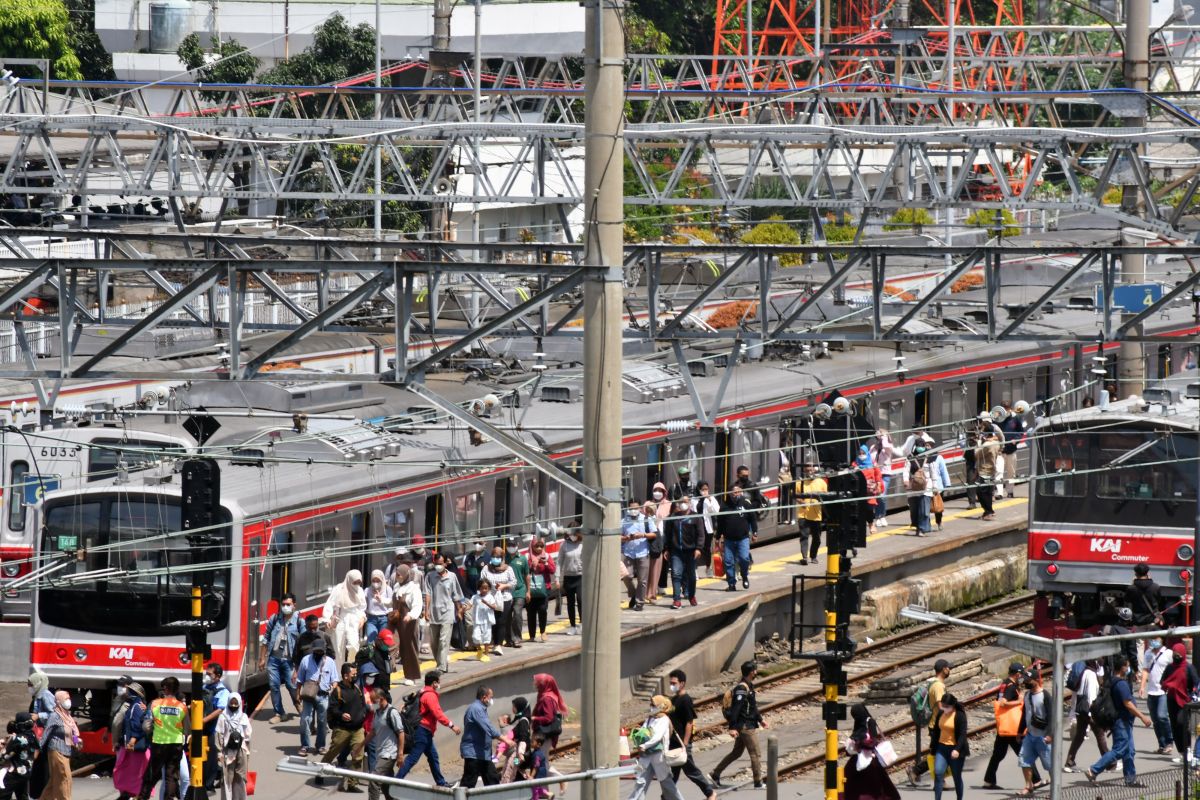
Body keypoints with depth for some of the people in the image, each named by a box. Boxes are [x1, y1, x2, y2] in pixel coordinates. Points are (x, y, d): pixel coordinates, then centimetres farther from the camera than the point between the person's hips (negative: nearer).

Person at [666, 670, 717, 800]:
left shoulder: (686, 700, -15)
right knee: (672, 772, 9)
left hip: (682, 742, -8)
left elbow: (689, 723, -17)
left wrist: (684, 744, -20)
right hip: (673, 743, 8)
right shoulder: (673, 699, 11)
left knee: (691, 770, 2)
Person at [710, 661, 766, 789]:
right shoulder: (742, 688, -19)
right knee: (755, 754, -2)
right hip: (746, 727, -10)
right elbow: (735, 708, -24)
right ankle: (758, 782, 4)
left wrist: (760, 719, 28)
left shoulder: (748, 686, 12)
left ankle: (715, 775, 20)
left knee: (736, 752, 16)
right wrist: (732, 727, -27)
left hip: (745, 726, 10)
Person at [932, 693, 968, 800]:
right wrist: (934, 750, 16)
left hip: (955, 750, -4)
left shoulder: (960, 716, -11)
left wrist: (957, 749, -29)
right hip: (942, 748, 4)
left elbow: (962, 734, -17)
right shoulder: (940, 714, 6)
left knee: (957, 777, 6)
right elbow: (936, 731, 14)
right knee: (938, 773, -12)